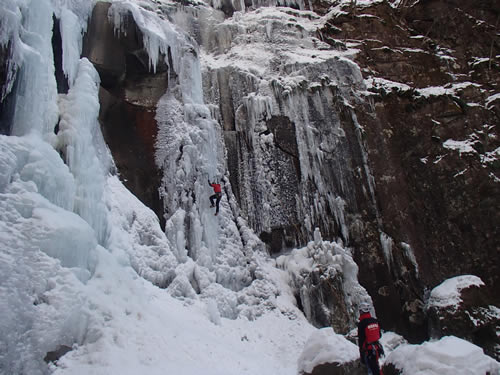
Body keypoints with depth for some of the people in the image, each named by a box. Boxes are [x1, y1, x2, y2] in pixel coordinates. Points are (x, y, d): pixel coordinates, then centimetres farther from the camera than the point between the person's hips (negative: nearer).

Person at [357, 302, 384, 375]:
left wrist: (361, 353, -8)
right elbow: (379, 334, 12)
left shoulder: (361, 323, -16)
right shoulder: (375, 321, 3)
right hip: (377, 347, 7)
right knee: (376, 366, 20)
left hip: (368, 349, -6)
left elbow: (361, 339, -14)